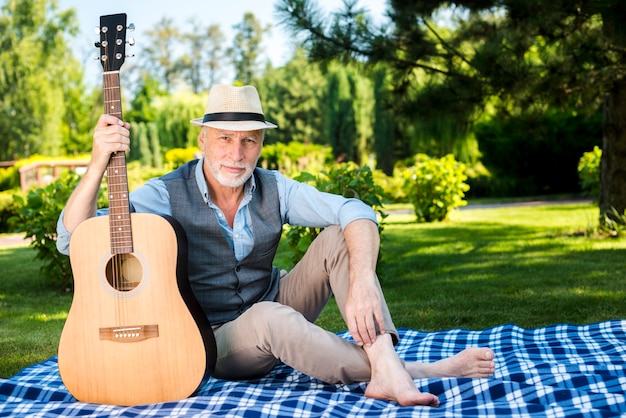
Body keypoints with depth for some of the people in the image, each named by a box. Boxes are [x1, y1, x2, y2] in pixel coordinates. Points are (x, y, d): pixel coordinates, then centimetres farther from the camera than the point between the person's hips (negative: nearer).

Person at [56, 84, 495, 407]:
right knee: (269, 318, -39)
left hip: (278, 309, 4)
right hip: (213, 340, -4)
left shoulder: (273, 189, -7)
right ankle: (415, 371, -32)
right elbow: (72, 240, -23)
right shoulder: (167, 195, -15)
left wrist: (362, 282, -38)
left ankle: (387, 367, -33)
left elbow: (357, 214, -18)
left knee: (339, 238, -16)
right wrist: (98, 165, -39)